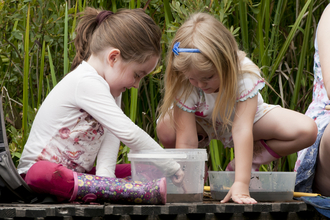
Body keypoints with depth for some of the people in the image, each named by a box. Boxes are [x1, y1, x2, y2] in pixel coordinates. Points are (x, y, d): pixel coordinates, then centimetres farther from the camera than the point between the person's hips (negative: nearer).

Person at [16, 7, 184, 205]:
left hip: (78, 173, 9)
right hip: (39, 167, -9)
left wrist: (104, 177, -24)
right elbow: (128, 133, -27)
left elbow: (112, 137, -6)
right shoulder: (86, 83, -21)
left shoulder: (108, 86, 10)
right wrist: (174, 169, -23)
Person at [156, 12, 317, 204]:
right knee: (165, 130, -35)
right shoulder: (184, 85, -32)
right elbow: (185, 141, -32)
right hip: (203, 123, 0)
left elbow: (242, 130, -43)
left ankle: (247, 162, -7)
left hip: (245, 118, 0)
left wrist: (241, 184, -48)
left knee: (307, 131, -24)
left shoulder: (245, 74, -37)